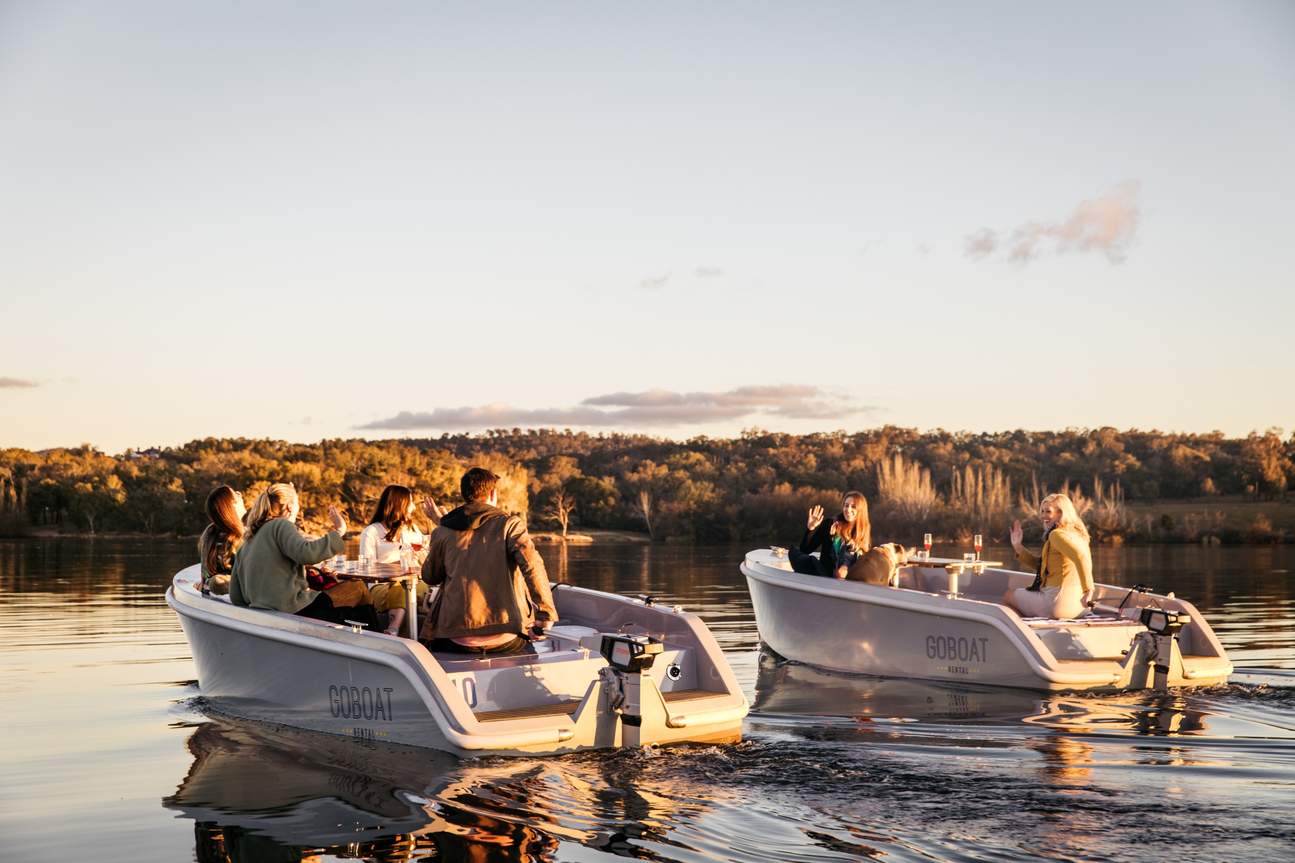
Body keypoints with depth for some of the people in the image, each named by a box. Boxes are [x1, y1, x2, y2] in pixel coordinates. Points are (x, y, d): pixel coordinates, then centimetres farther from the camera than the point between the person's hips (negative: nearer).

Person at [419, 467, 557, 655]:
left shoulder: (444, 531, 7)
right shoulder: (509, 524, 0)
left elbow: (430, 577, 20)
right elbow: (532, 565, -15)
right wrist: (546, 613, -11)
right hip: (506, 638, -1)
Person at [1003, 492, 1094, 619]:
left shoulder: (1058, 534, -15)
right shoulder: (1075, 533, 15)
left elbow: (1081, 556, -34)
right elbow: (1039, 565, 19)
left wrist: (1088, 590, -31)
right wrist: (1017, 546, 13)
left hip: (1058, 602, -10)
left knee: (1008, 597, 13)